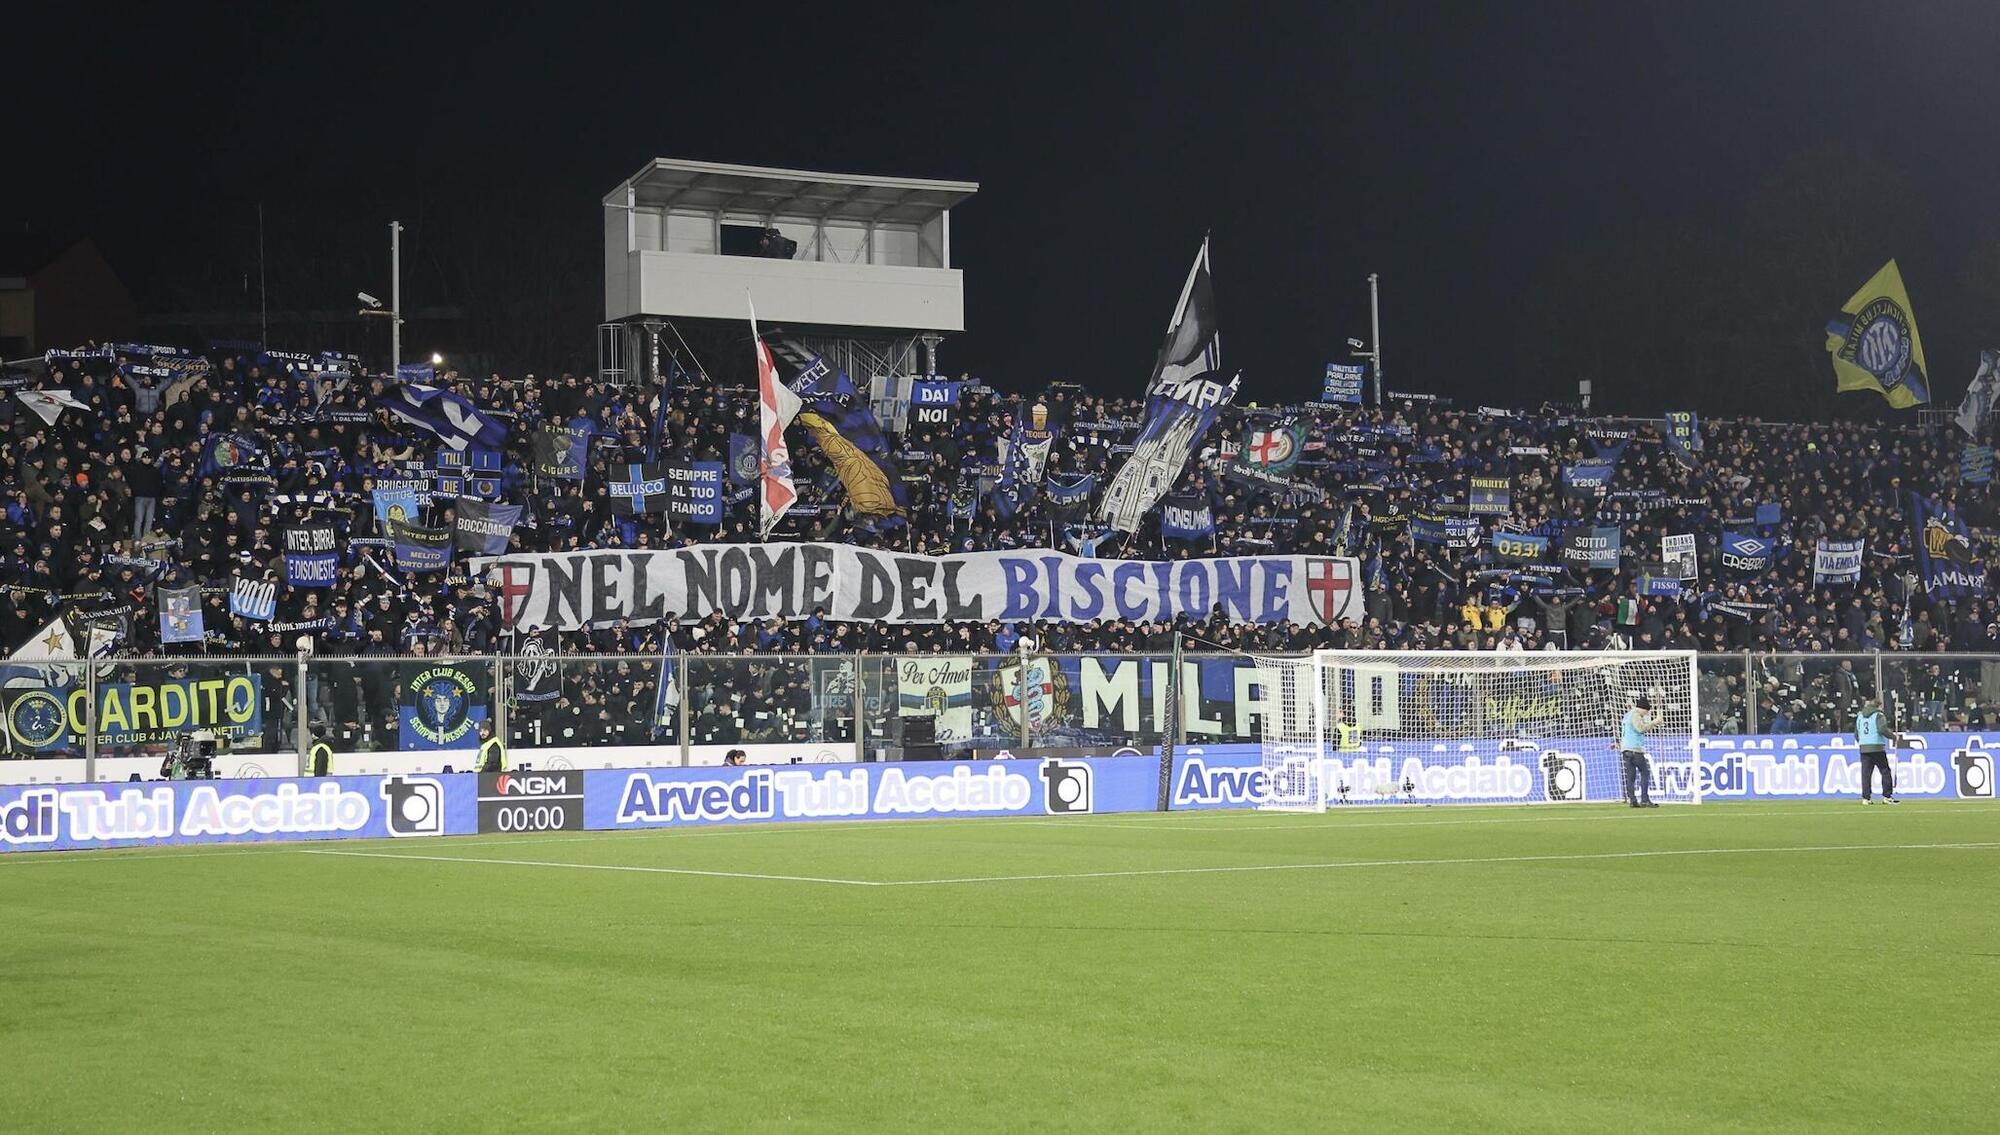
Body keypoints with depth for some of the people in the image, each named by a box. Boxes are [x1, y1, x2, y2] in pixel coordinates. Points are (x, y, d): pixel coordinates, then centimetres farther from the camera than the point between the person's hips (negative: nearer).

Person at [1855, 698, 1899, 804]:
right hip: (1877, 748, -5)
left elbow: (1856, 734, 17)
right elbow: (1882, 730, -17)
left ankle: (1866, 798, -1)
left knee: (1866, 773, 3)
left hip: (1863, 748, 5)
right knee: (1885, 771, 3)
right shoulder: (1878, 715, -3)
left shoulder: (1859, 717, 16)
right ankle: (1887, 796, 0)